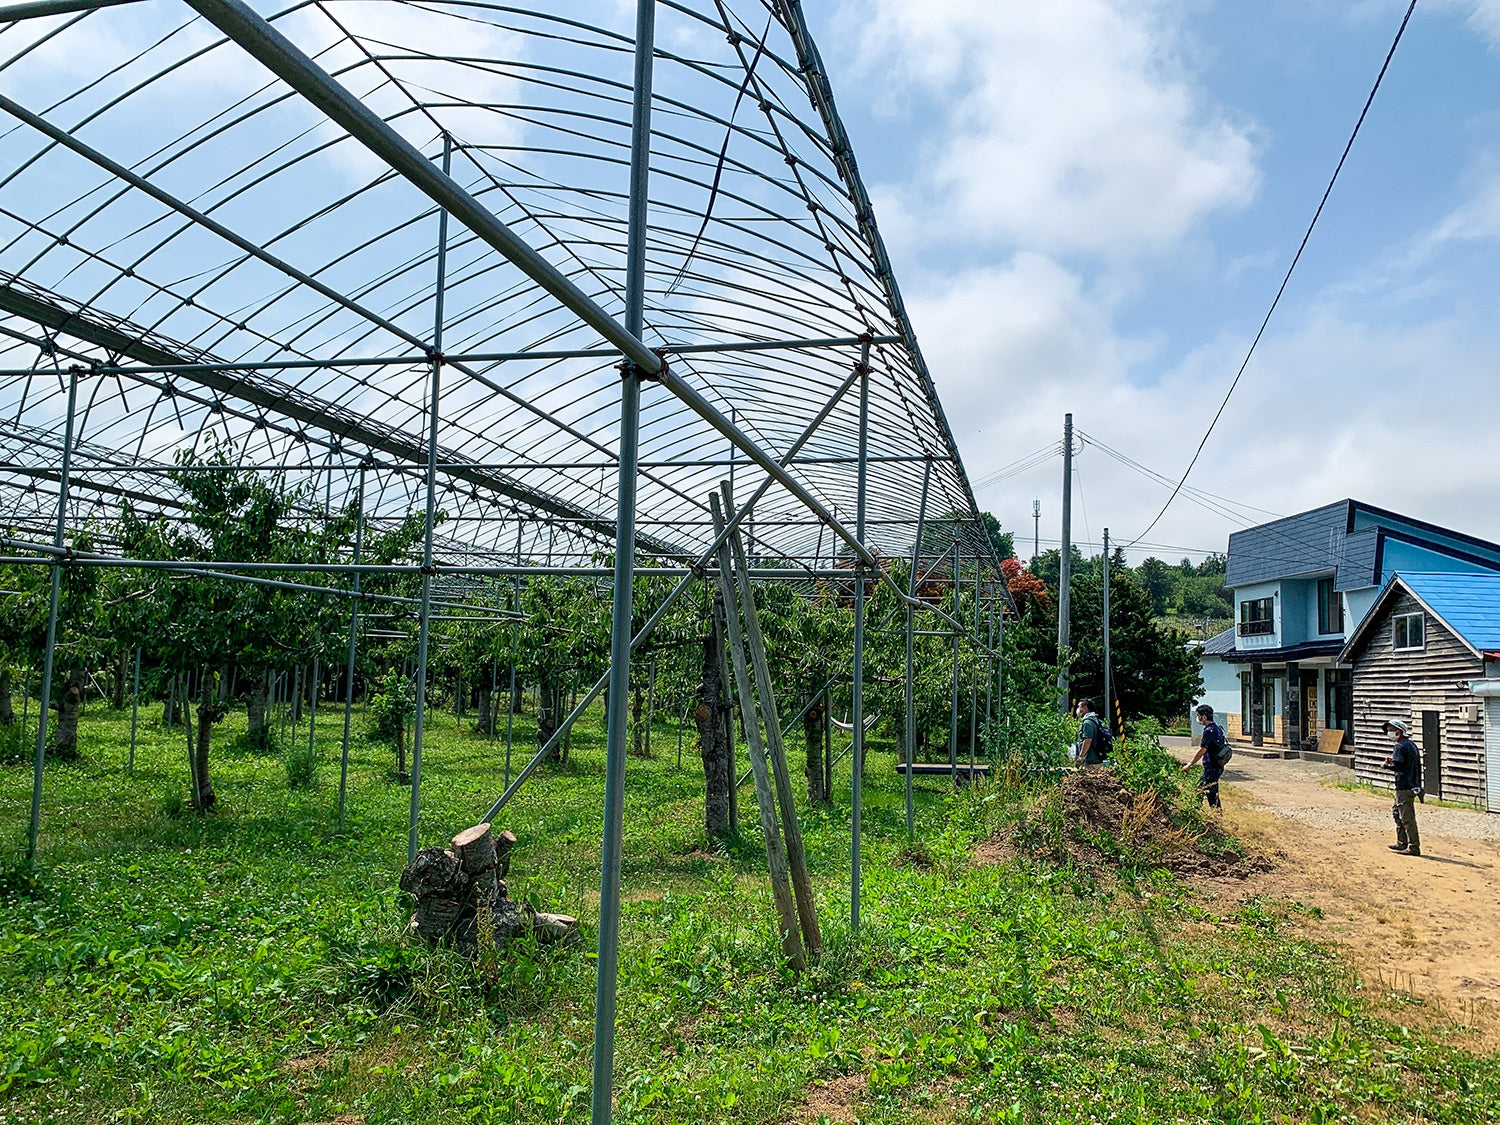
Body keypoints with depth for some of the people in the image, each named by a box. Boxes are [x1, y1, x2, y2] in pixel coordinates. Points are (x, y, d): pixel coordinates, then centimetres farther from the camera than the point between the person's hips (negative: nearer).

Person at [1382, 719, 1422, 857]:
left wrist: (1386, 765, -4)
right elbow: (1407, 763, 16)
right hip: (1414, 785, 10)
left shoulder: (1399, 746, -14)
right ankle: (1402, 843, 23)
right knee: (1396, 811, 19)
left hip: (1404, 787, -10)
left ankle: (1414, 848, -4)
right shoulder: (1411, 744, 15)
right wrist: (1393, 761, 13)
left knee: (1407, 818, -6)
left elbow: (1398, 767, -21)